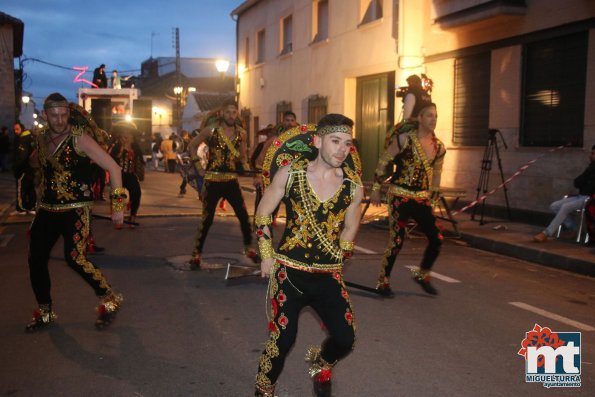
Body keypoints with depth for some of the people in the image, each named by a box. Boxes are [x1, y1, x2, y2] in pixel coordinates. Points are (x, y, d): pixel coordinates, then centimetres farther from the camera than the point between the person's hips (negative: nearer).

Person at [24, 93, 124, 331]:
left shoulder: (79, 138, -13)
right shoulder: (40, 138, 5)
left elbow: (113, 167, -15)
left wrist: (118, 204, -17)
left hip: (75, 210, -6)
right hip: (47, 210, 6)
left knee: (74, 258, -18)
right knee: (36, 260, 7)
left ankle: (109, 299, 3)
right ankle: (44, 312, 26)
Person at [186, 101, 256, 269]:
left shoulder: (241, 133, 3)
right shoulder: (211, 130, -6)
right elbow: (192, 146, 4)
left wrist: (247, 169, -3)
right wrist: (199, 167, -2)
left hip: (231, 180, 3)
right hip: (212, 181, -3)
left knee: (244, 216, 3)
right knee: (207, 219, -2)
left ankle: (248, 248, 22)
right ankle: (196, 254, 8)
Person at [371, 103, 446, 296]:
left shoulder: (439, 147, 4)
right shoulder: (404, 139, -11)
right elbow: (383, 162, -4)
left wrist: (433, 196, 19)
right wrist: (376, 189, -2)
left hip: (422, 199, 5)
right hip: (400, 197, -5)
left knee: (436, 239, 1)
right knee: (396, 241, -6)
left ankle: (422, 275, 25)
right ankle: (383, 282, 13)